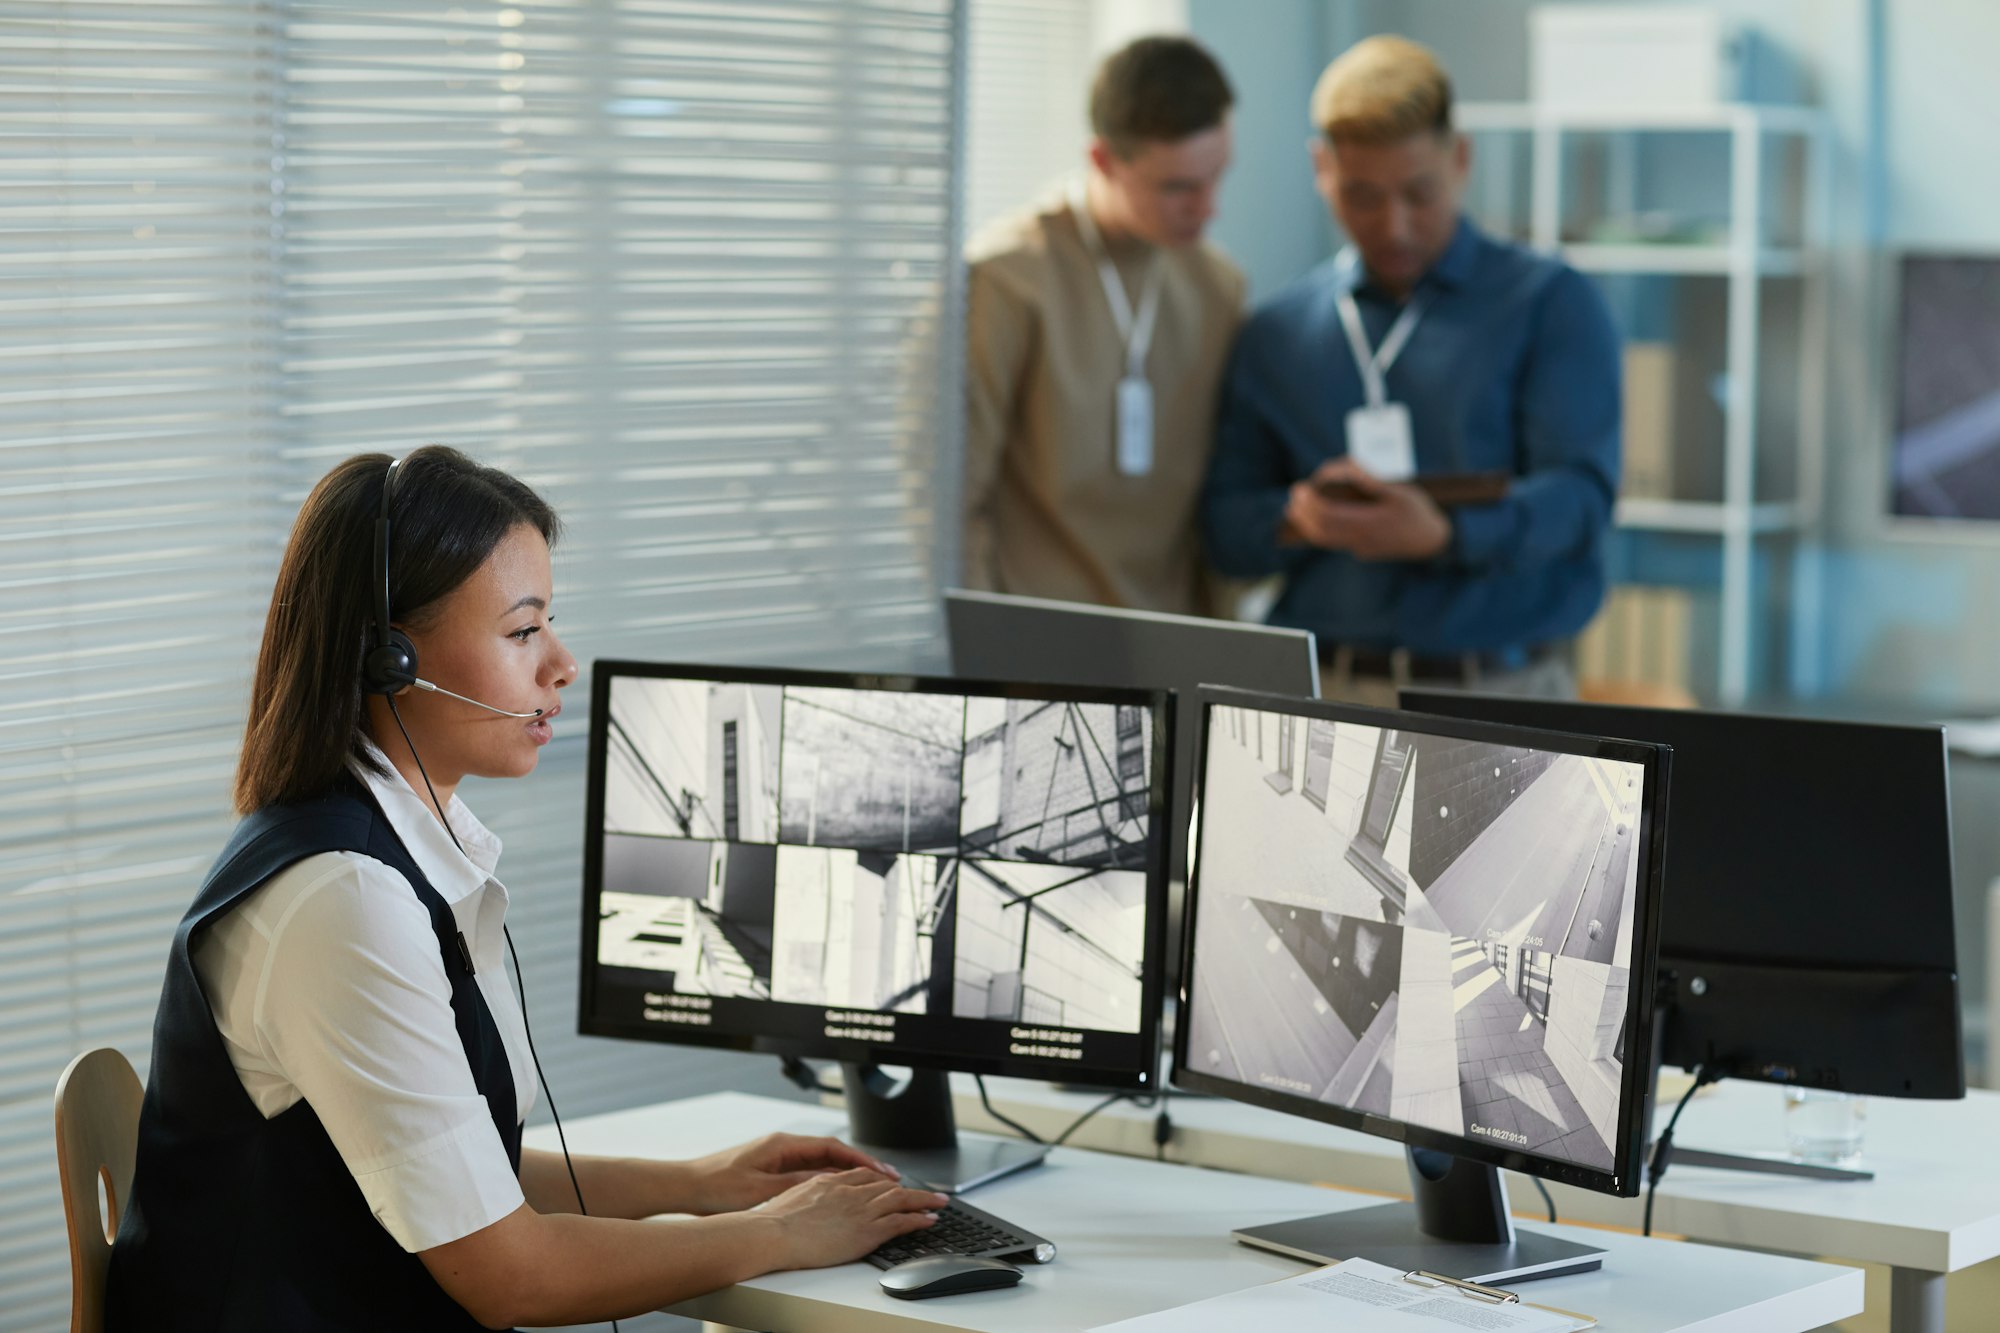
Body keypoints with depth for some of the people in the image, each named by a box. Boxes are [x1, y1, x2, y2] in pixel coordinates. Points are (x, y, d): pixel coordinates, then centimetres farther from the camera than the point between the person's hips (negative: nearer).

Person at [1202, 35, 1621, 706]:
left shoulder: (1552, 304, 5)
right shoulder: (1277, 335, 15)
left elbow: (1578, 493, -6)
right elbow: (1226, 526, 12)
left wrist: (1445, 535, -24)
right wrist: (1296, 519, -11)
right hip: (1321, 693, 2)